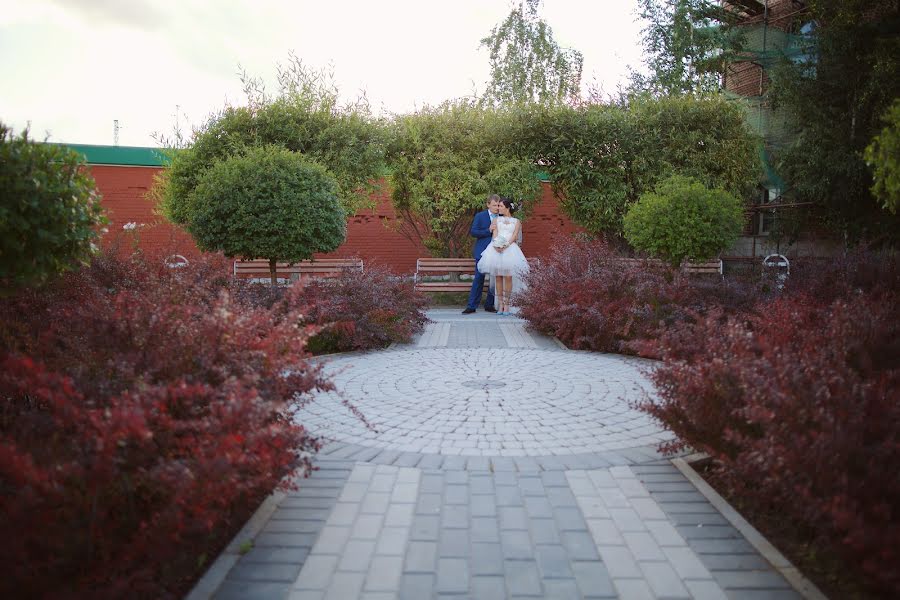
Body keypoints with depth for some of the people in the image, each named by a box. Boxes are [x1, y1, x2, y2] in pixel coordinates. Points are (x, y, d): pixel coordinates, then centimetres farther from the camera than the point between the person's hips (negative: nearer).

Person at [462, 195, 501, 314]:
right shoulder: (480, 216, 0)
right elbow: (473, 232, -7)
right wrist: (488, 231, -15)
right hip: (482, 252, -4)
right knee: (479, 279, -5)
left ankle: (489, 305, 15)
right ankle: (471, 306, -2)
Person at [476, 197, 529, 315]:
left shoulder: (516, 221, 14)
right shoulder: (497, 220, 20)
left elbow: (514, 236, 1)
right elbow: (495, 234, 6)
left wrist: (506, 246, -16)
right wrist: (497, 245, -14)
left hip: (510, 249, -2)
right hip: (496, 249, 2)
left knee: (508, 277, -10)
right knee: (498, 277, -4)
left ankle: (506, 304, -5)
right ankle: (500, 304, 0)